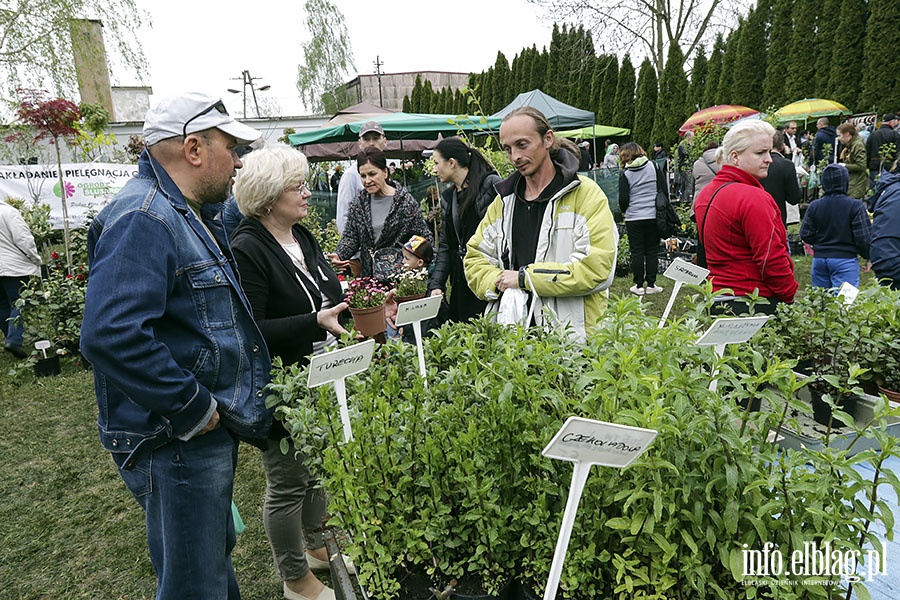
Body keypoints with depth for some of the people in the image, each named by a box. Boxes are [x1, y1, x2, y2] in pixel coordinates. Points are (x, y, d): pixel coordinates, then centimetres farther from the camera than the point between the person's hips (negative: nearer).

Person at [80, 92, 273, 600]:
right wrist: (192, 409, -25)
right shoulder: (142, 220, -22)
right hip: (176, 442, -10)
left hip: (213, 427, 10)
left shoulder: (193, 215, 12)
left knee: (217, 551, 27)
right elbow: (111, 336, -34)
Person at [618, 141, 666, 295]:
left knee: (637, 252, 6)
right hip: (654, 216, 2)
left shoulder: (625, 173, -5)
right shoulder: (654, 166, 2)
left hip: (634, 218, -2)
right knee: (652, 251, 10)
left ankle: (639, 285, 9)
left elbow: (623, 199, -5)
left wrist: (624, 210, 16)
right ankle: (651, 285, 14)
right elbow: (664, 190, 4)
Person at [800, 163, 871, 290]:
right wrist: (868, 257, 6)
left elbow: (805, 235, 1)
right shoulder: (855, 206, -10)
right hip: (845, 260, -4)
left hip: (819, 259, 4)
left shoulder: (814, 206, -1)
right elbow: (864, 238, -9)